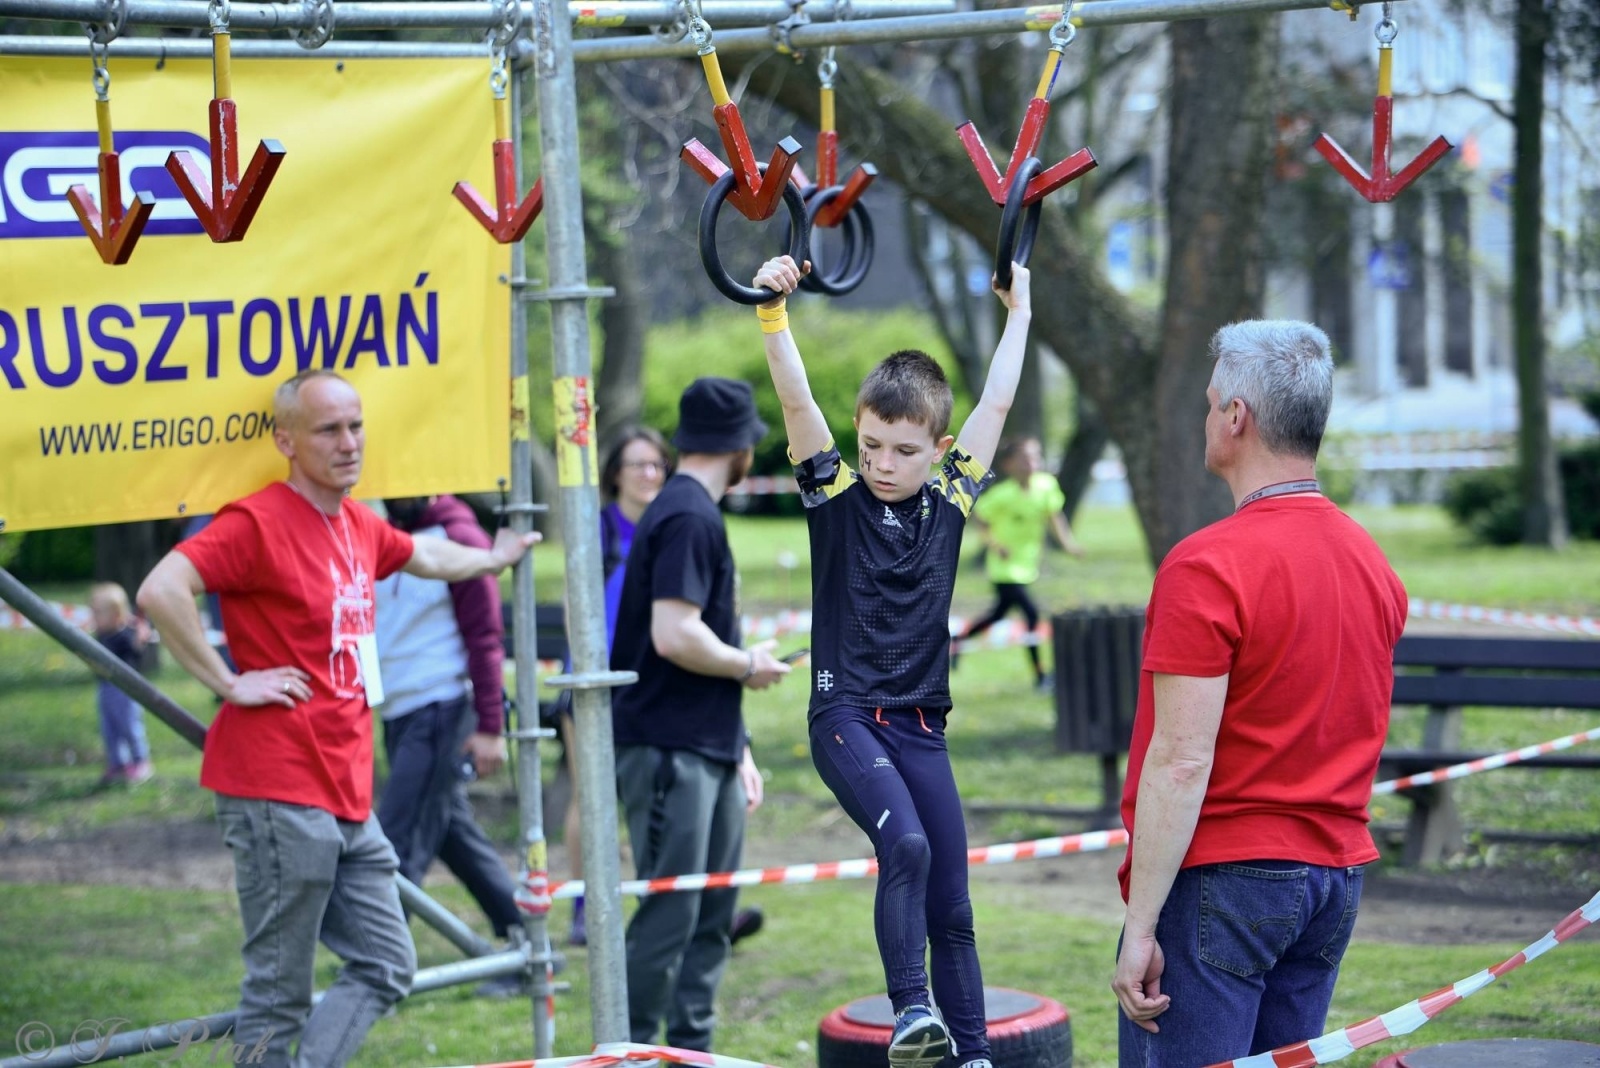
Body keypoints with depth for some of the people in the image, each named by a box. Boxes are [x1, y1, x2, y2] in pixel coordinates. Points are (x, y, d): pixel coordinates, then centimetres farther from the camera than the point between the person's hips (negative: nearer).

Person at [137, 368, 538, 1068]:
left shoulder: (359, 526, 14)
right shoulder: (259, 523, -12)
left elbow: (423, 556, 38)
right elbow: (159, 593, -24)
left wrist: (494, 558, 52)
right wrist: (227, 681, -19)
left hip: (347, 798, 9)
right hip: (279, 794, -9)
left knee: (387, 965, 11)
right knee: (281, 992, -3)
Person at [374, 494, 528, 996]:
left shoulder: (457, 537, -8)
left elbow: (485, 636, -11)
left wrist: (490, 728, -16)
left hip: (442, 712, -8)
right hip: (397, 714, 8)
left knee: (398, 842, -11)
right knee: (457, 838, 12)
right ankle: (526, 945, 21)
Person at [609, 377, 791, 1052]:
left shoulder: (694, 513, 18)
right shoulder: (689, 517, -14)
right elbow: (674, 636, -25)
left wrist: (738, 750, 22)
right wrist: (748, 665, -8)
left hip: (707, 750, 10)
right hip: (670, 750, -10)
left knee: (712, 912, 13)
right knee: (670, 915, -7)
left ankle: (692, 1049, 20)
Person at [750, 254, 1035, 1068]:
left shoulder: (948, 503, 7)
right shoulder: (835, 497, -1)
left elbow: (997, 401, 16)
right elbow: (796, 399, -14)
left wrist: (1018, 311, 24)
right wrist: (774, 310, -24)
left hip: (921, 725, 4)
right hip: (846, 716, -4)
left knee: (951, 908, 4)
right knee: (905, 844, -28)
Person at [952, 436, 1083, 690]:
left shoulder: (1046, 484, -7)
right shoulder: (1003, 494, -21)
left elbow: (1052, 516, 5)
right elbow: (977, 515, -12)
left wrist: (1067, 541, -6)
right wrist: (994, 543, -22)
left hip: (1028, 562, 7)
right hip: (1005, 565, -7)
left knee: (999, 613, 20)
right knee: (1031, 613, -13)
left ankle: (959, 640, 41)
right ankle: (1039, 675, -4)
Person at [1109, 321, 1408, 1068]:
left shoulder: (1207, 566, -16)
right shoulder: (1372, 561, 9)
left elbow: (1181, 761, -19)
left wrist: (1142, 926, -17)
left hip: (1220, 877, -8)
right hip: (1336, 876, 8)